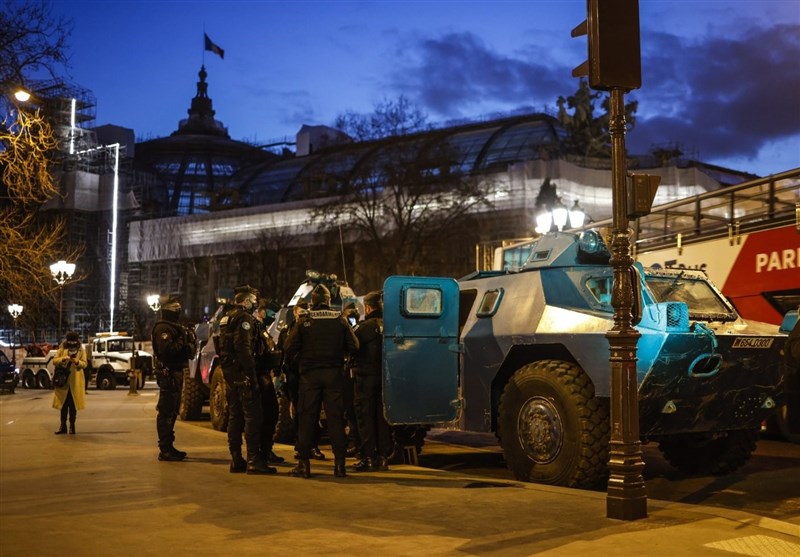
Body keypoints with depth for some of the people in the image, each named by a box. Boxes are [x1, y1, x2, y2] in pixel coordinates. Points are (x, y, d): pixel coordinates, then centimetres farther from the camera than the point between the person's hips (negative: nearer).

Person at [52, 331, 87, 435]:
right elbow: (54, 361, -2)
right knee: (63, 403, 5)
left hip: (75, 381, -1)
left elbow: (84, 364, -3)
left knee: (73, 404, 2)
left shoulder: (81, 350, 2)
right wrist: (63, 359, -20)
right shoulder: (62, 349, 3)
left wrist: (77, 362, -23)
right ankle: (63, 426, 11)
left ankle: (72, 425, 9)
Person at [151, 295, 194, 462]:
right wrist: (182, 342, -20)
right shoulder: (162, 328, -12)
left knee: (171, 412, 15)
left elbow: (188, 351, 18)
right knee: (166, 412, -9)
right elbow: (166, 350, -27)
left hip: (176, 373, 11)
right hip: (168, 373, -11)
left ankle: (168, 447, 23)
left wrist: (188, 344, -1)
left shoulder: (175, 327, 20)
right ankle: (165, 450, -7)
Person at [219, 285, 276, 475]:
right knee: (253, 415, -9)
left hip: (229, 372, 10)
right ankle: (254, 460, -11)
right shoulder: (244, 318, -11)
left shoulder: (227, 318, 20)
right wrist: (251, 372, -22)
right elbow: (243, 347, -21)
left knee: (235, 415, 12)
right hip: (242, 373, -10)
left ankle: (236, 460, 15)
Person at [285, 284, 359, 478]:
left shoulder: (304, 321, -4)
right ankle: (339, 463, 5)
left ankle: (303, 463, 5)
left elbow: (290, 348, -6)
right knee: (336, 417, 5)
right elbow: (353, 346, -1)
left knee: (307, 417, 5)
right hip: (334, 373, 1)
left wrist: (301, 357, 14)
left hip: (310, 374, -1)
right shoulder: (340, 319, 0)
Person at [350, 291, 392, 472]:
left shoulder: (363, 327, -12)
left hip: (366, 377, -5)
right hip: (385, 378, 5)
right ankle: (383, 457, 15)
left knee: (366, 418, 0)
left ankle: (367, 458, -1)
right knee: (382, 417, 11)